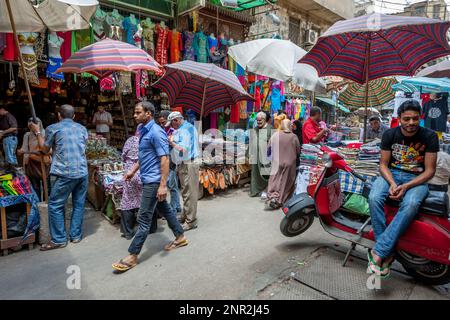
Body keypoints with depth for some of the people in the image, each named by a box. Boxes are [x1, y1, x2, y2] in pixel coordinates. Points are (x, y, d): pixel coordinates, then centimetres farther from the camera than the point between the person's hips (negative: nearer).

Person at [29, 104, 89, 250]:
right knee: (79, 204, 12)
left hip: (64, 173, -4)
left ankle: (59, 239, 12)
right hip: (82, 172, 5)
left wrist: (37, 132, 25)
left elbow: (45, 149, 12)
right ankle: (76, 235, 20)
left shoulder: (53, 128, 1)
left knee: (55, 206, 7)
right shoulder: (82, 128, 12)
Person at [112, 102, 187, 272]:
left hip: (153, 181, -10)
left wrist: (163, 185, -25)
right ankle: (180, 237, 34)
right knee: (165, 209, 19)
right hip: (148, 179, 10)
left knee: (144, 219, -3)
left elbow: (165, 159, -22)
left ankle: (132, 255, 6)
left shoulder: (156, 132, -18)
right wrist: (133, 171, 20)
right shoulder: (143, 130, 12)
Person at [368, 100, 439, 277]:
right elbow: (383, 164, 1)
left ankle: (379, 251, -33)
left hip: (417, 179, -1)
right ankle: (388, 253, -26)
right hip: (391, 174, 2)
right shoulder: (390, 134, -1)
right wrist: (392, 183, -19)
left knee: (410, 205, -37)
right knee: (374, 199, -31)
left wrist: (406, 186, -22)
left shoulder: (429, 136, -5)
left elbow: (429, 170, -7)